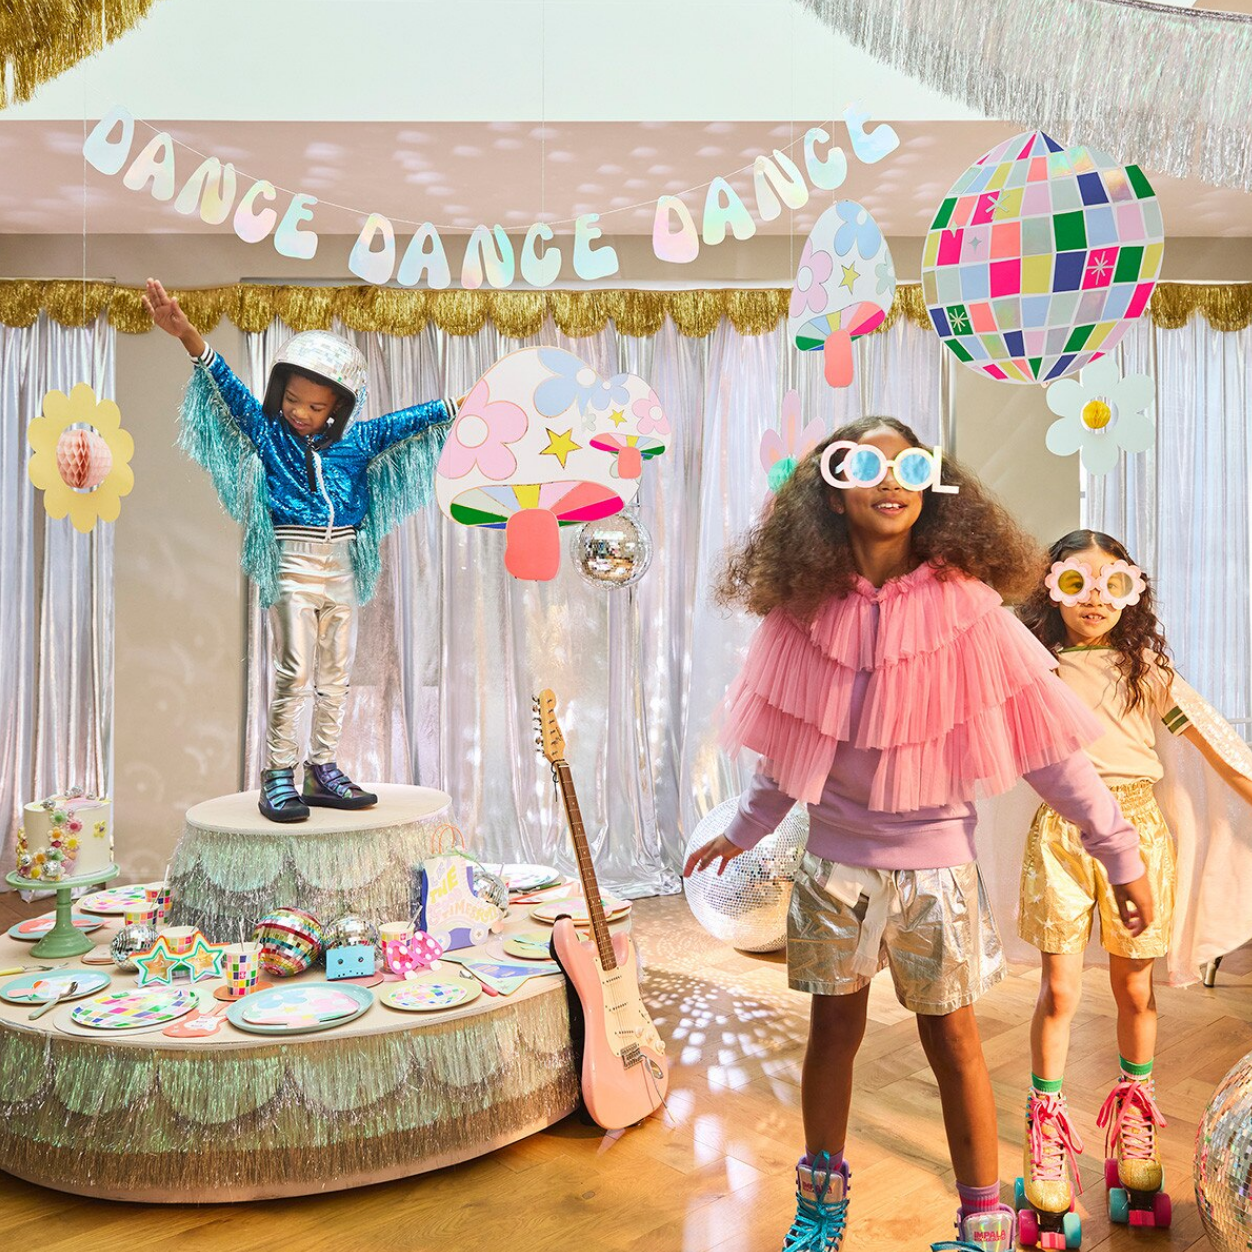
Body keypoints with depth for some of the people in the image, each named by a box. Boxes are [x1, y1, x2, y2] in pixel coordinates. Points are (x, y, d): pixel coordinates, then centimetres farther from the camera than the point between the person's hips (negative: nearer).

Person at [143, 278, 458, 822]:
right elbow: (230, 388, -12)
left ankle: (323, 770, 17)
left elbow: (407, 421, 8)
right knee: (294, 674, -8)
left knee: (335, 676, 8)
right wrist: (189, 337, -26)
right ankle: (277, 776, 0)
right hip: (291, 567, -4)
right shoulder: (265, 433, 0)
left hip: (342, 568, 4)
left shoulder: (356, 441, 7)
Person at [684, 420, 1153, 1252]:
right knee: (834, 1030, 16)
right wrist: (744, 833, 15)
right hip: (837, 864, 2)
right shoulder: (807, 612, -6)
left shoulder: (966, 607, -13)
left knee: (953, 1040, 10)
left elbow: (1044, 741, -9)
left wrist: (1120, 852, -8)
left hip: (934, 864, -2)